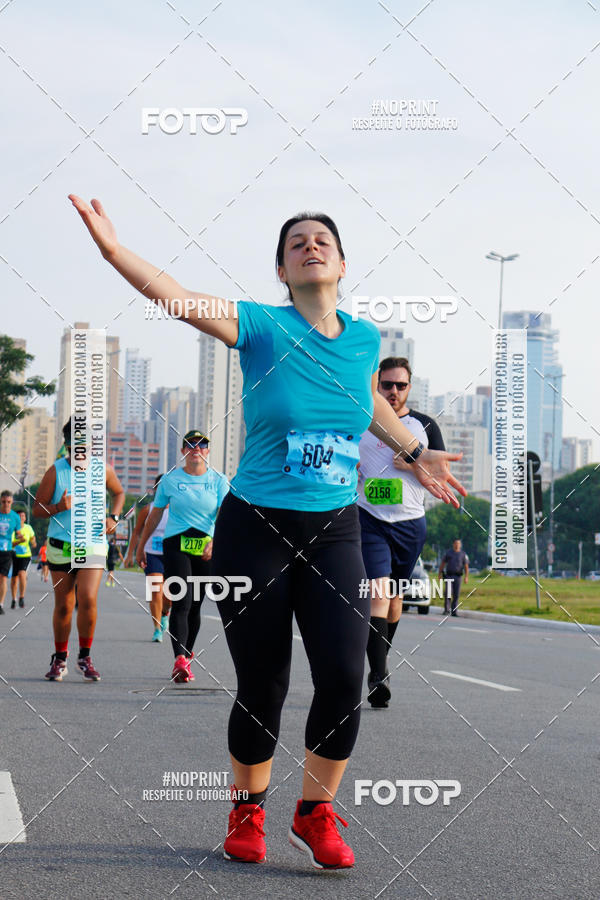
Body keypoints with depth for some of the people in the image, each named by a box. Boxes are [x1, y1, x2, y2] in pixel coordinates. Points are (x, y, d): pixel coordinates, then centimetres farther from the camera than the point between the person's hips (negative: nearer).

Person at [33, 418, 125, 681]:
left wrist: (113, 517, 2)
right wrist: (58, 507, -22)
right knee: (63, 606, 3)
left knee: (88, 599, -15)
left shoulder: (102, 469, 0)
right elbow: (37, 509, -1)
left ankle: (85, 657, 2)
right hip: (61, 547, 0)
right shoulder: (55, 471, -5)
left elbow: (118, 493, 19)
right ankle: (60, 659, 21)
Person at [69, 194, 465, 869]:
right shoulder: (263, 327, -7)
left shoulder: (364, 339, 6)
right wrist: (110, 245, -34)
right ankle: (247, 811, 27)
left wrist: (415, 453, 36)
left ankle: (315, 815, 10)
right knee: (262, 686, 2)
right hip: (255, 529, -3)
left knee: (345, 675, -10)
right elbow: (173, 296, -21)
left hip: (334, 533, 3)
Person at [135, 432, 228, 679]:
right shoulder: (170, 480, 6)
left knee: (194, 605, 9)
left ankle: (187, 655, 26)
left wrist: (215, 541, -24)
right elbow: (155, 515, 15)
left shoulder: (218, 481, 5)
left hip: (206, 550, 2)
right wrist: (141, 546, 17)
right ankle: (180, 660, -26)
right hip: (176, 545, -2)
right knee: (181, 603, -16)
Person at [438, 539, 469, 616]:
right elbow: (442, 564, 13)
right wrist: (440, 574, 7)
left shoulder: (463, 554, 7)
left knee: (456, 594, 0)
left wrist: (466, 577, -8)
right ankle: (446, 609, -7)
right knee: (448, 593, -11)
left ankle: (454, 611, 6)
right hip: (449, 576, 0)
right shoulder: (448, 553, 9)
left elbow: (466, 567, 3)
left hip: (458, 576, 0)